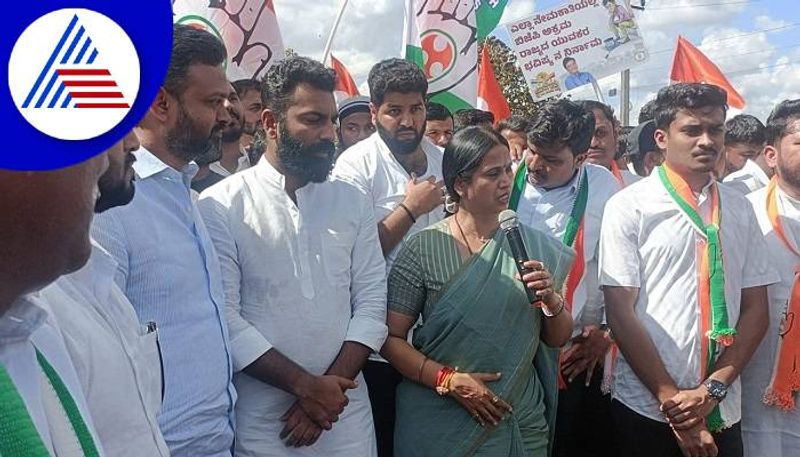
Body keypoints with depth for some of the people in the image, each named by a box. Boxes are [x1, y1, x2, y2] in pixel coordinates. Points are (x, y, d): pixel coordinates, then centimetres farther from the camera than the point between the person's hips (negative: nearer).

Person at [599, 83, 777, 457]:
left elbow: (755, 310, 5)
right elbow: (620, 314, -10)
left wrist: (714, 388, -7)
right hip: (646, 411, -3)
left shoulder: (739, 210, 5)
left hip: (722, 412, 3)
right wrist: (671, 400, -10)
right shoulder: (628, 206, -7)